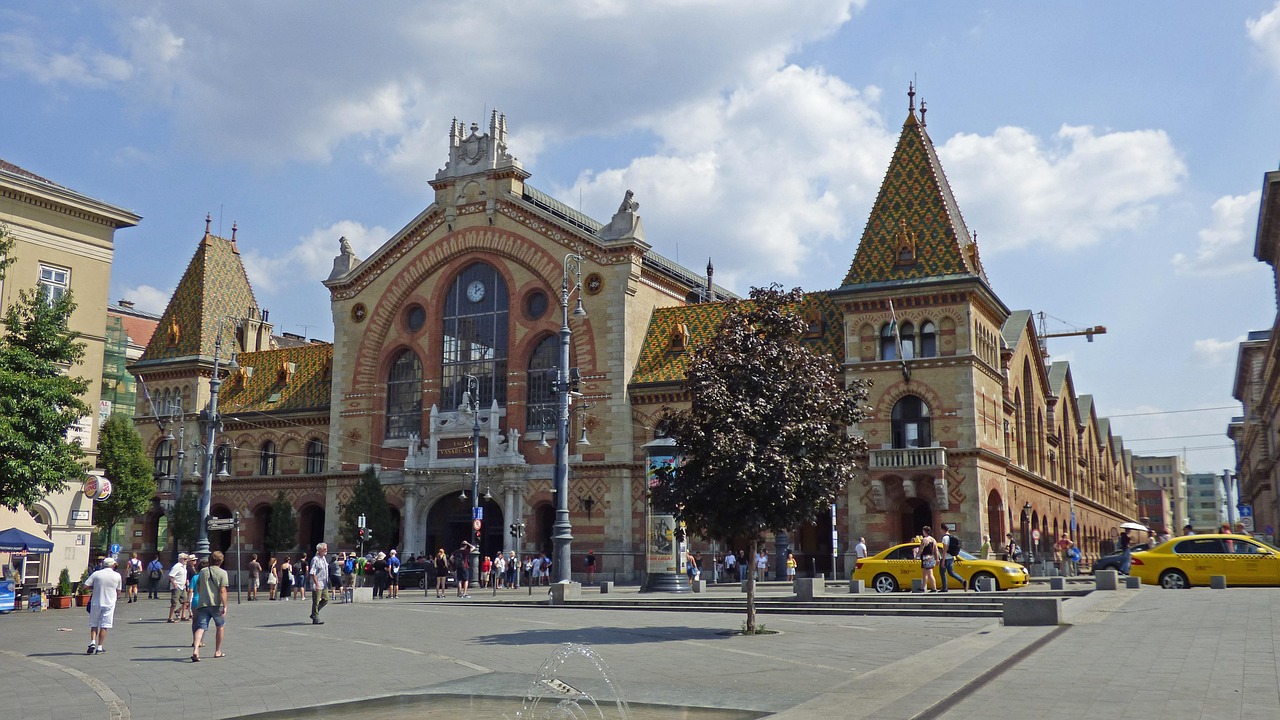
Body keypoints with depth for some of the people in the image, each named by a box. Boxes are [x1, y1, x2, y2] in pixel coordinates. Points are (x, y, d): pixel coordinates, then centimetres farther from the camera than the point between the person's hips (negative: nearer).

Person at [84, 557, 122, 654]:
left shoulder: (96, 574, -1)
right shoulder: (117, 576, 0)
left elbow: (85, 586, -6)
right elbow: (118, 592, 7)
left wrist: (94, 587, 11)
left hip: (96, 603, 1)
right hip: (109, 603, -1)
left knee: (94, 625, 15)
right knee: (104, 626, 3)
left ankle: (92, 643, -2)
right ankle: (99, 648, 3)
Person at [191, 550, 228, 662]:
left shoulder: (202, 571, 10)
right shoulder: (222, 573, -5)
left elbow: (198, 589, 18)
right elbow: (222, 591, -13)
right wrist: (225, 606, -13)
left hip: (202, 604, 3)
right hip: (216, 604, -3)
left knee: (201, 627, -2)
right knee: (220, 626, 16)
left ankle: (195, 650, -24)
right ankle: (217, 651, 22)